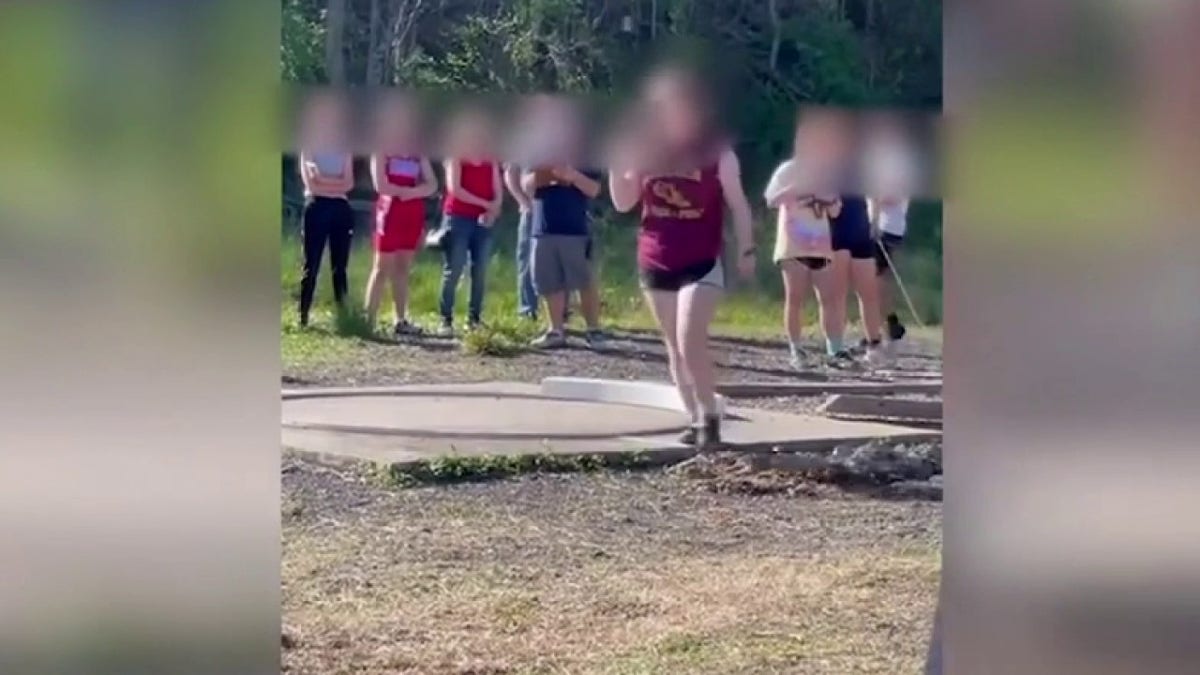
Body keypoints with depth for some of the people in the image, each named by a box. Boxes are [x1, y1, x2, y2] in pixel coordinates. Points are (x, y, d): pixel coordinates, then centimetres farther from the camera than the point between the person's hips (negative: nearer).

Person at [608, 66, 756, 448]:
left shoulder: (718, 152, -6)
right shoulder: (644, 151, 3)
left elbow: (738, 204, -1)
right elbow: (623, 204, 6)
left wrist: (746, 249, -5)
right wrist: (617, 164, -9)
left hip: (702, 263, -5)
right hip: (655, 263, 5)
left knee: (691, 341, -16)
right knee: (674, 346, 8)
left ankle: (709, 417, -4)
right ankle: (695, 420, 16)